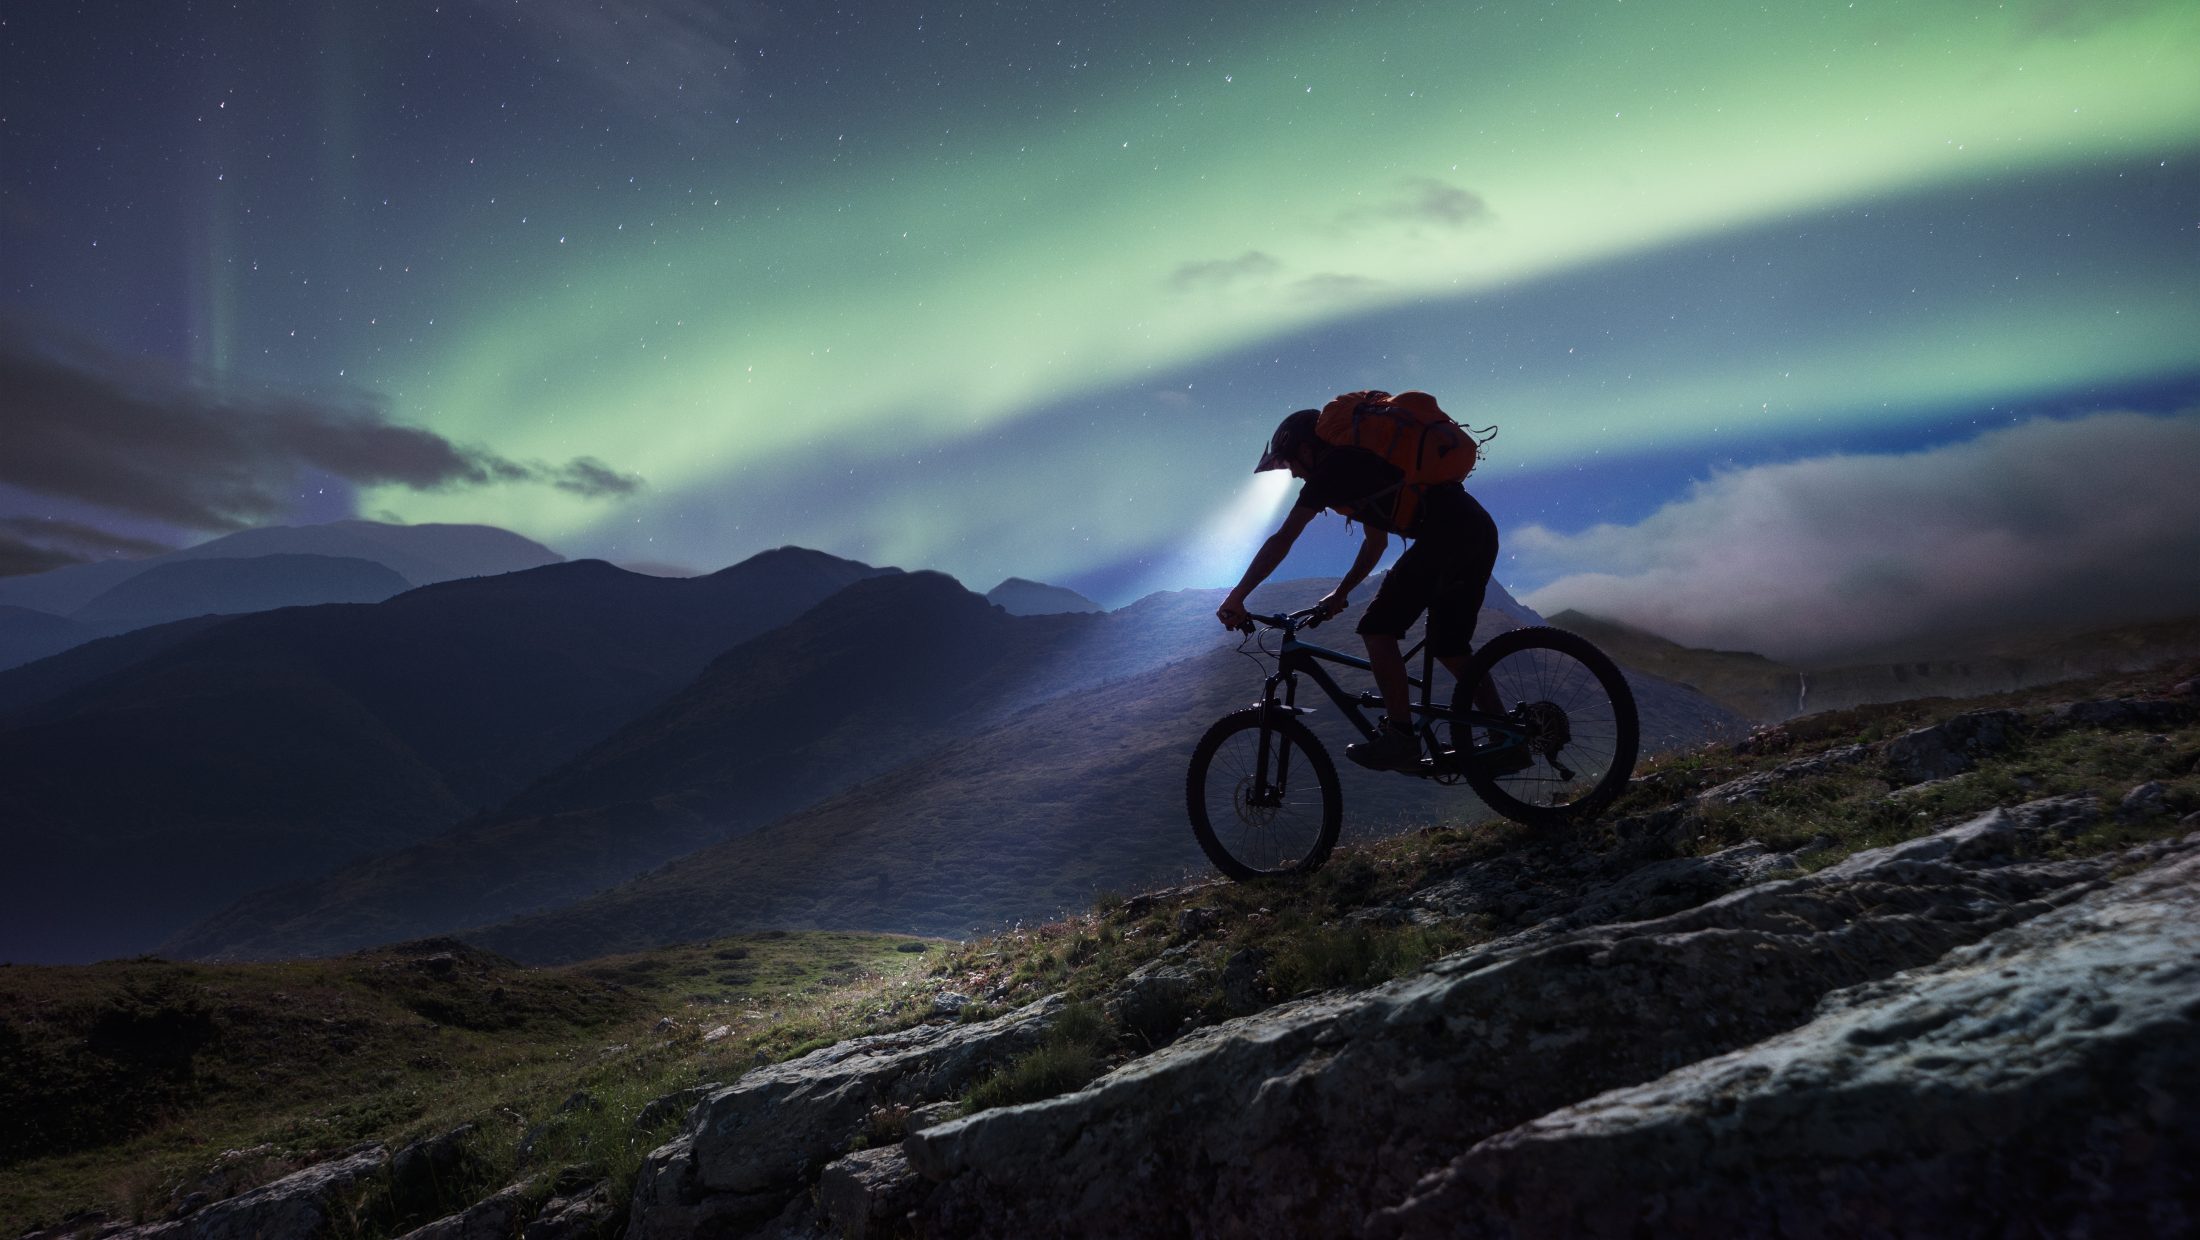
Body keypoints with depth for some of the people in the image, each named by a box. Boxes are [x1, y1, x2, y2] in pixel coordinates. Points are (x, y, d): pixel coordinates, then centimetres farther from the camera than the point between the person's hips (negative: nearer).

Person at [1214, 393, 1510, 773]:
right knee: (1449, 648, 17)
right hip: (1481, 532, 10)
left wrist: (1236, 597, 1)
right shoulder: (1359, 464, 27)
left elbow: (1281, 541, -4)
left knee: (1378, 629, -5)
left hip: (1446, 536, -10)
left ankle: (1399, 735, -4)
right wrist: (1341, 593, 40)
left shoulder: (1332, 468, -1)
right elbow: (1377, 541, 36)